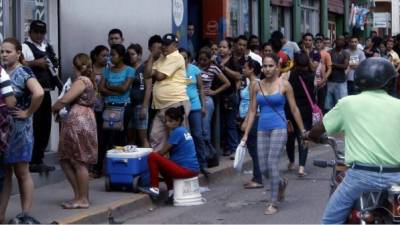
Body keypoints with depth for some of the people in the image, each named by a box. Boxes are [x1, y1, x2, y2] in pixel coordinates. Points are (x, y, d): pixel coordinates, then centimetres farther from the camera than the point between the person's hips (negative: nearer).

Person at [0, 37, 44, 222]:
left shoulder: (23, 72, -10)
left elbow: (39, 93, -26)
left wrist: (28, 113, -17)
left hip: (19, 129, -6)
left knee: (22, 173, 2)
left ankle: (26, 214, 9)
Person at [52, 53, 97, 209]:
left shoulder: (81, 81, -10)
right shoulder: (89, 81, 19)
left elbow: (64, 100, -15)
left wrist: (54, 108, 3)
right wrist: (62, 109, 10)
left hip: (78, 123, -10)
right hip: (82, 121, 10)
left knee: (79, 162, -4)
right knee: (65, 160, 12)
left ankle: (83, 199, 1)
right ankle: (78, 195, 14)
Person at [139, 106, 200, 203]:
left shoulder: (177, 132, -11)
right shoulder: (184, 130, 16)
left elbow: (162, 152, -8)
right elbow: (166, 151, 22)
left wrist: (153, 153, 9)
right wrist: (156, 152, 12)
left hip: (186, 170, -10)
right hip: (194, 169, 10)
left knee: (152, 157, -11)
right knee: (162, 163, 29)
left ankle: (154, 189, -3)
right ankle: (172, 190, 18)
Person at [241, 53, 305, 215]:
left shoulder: (284, 85, -3)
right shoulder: (257, 86, 6)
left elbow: (294, 109, 1)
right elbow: (252, 111, 8)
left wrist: (303, 131, 1)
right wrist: (246, 134, 4)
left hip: (279, 128, -4)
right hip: (262, 129, 4)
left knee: (272, 164, -14)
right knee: (263, 169, 4)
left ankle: (273, 203, -2)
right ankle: (281, 183, 37)